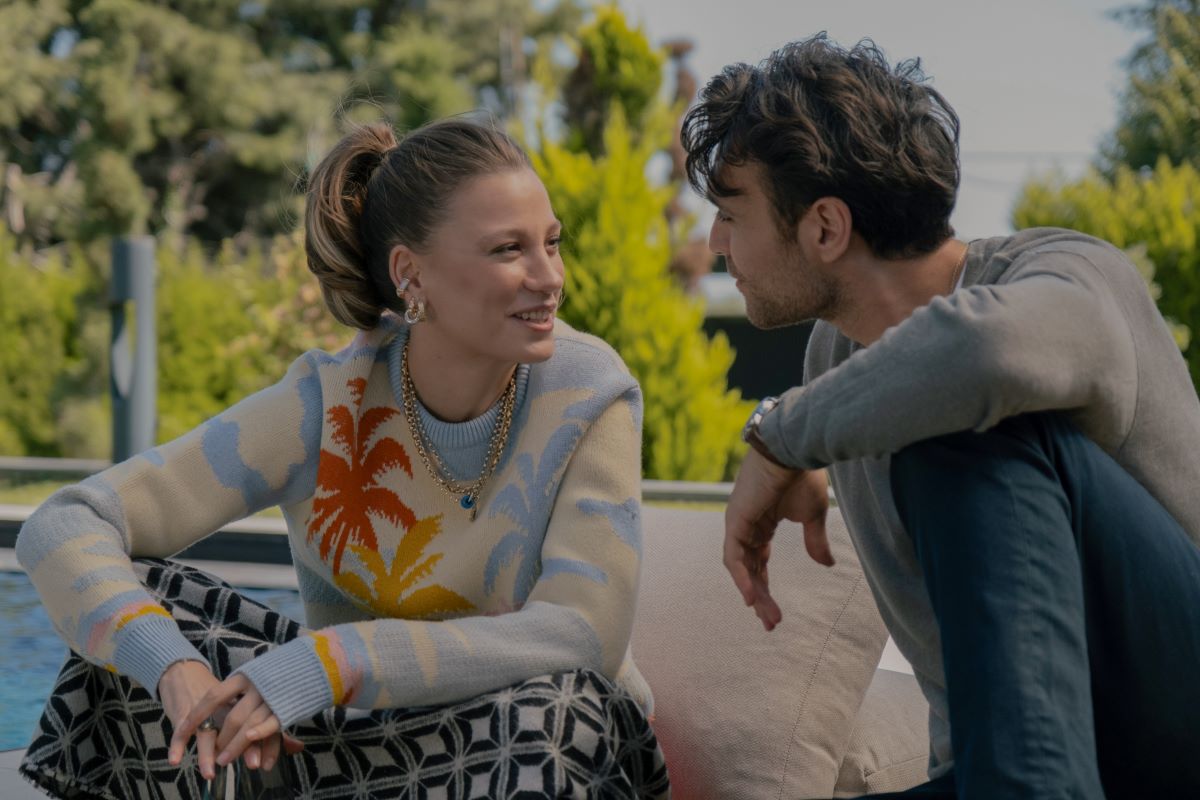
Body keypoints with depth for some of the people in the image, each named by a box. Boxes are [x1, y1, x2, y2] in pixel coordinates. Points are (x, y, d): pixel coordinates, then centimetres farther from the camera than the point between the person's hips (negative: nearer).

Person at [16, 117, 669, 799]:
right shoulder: (327, 407, -14)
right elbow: (63, 529, -18)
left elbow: (582, 636, -26)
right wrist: (176, 672, -39)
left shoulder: (589, 393, -16)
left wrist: (336, 663, -37)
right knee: (134, 622, -18)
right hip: (370, 739, 1)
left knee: (549, 707, -37)